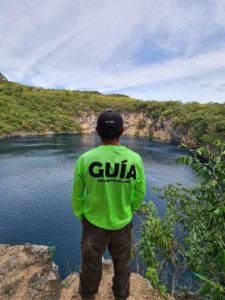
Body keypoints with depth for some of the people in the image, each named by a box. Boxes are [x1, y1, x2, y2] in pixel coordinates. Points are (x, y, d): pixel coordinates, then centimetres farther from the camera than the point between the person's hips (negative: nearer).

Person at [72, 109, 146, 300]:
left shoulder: (85, 159, -21)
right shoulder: (135, 159, -17)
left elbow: (77, 196, -9)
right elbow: (139, 195, -4)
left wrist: (81, 216, 10)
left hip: (93, 223, 0)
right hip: (122, 224, 1)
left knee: (91, 263, 27)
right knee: (122, 263, 27)